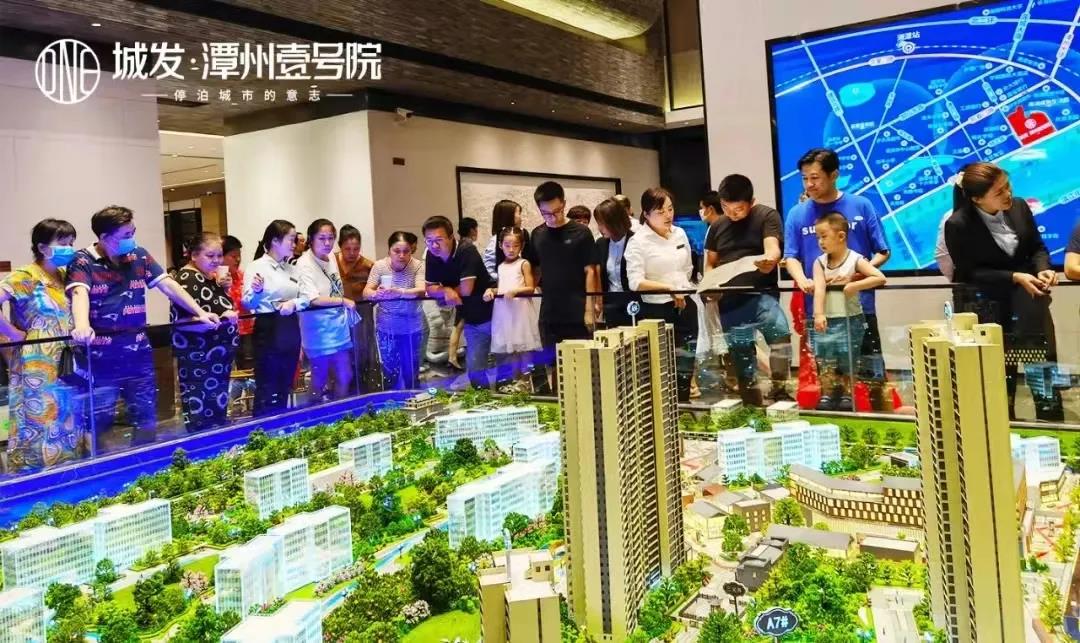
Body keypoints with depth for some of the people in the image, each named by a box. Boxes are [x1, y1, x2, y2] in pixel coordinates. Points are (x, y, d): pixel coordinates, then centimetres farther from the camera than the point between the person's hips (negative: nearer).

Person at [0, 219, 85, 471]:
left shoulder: (65, 277, 11)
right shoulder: (24, 277, -12)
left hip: (65, 370, 7)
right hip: (37, 372, -7)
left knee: (66, 429, 13)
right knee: (37, 431, 0)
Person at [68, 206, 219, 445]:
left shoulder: (139, 256, 8)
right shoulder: (83, 261, -7)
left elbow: (168, 285, 5)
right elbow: (80, 293, -24)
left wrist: (200, 312, -5)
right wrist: (82, 326, -44)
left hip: (138, 353, 5)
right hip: (100, 356, -5)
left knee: (146, 417, 12)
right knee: (99, 421, 2)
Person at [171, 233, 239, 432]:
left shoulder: (210, 278, 11)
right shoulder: (187, 279, -16)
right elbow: (180, 321, -27)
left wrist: (223, 287, 9)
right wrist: (220, 320, -35)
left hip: (218, 358, 10)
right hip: (198, 361, -10)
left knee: (218, 413, 17)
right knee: (202, 418, -5)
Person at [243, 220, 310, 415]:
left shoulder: (292, 269, 13)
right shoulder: (256, 266, -6)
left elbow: (306, 298, 8)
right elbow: (248, 303, -12)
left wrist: (294, 303, -12)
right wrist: (256, 291, -32)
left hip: (290, 331, 6)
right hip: (268, 331, -6)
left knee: (284, 388, 12)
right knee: (267, 390, -4)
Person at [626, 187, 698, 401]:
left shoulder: (680, 234, 8)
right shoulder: (638, 241, -10)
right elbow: (635, 282, -18)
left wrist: (685, 291, 13)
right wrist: (669, 289, -22)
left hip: (686, 306, 6)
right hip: (657, 310, -6)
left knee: (687, 361, 11)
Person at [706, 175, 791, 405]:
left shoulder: (767, 216, -2)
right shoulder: (717, 226, 11)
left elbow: (773, 248, -16)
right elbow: (711, 263, 19)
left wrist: (769, 260, -40)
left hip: (761, 294, -4)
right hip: (729, 301, 4)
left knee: (780, 333, -28)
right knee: (740, 355, 8)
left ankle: (779, 391, -17)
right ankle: (751, 401, 19)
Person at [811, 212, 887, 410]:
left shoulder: (855, 260, -6)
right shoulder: (820, 262, 1)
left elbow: (880, 278, -16)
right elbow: (819, 289, -13)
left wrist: (853, 284, -21)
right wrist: (819, 315, -26)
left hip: (850, 320, -2)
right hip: (825, 320, 2)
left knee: (847, 363, 6)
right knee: (825, 362, 2)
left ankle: (846, 395, 20)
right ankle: (827, 395, 11)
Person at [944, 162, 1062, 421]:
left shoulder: (1019, 207, -4)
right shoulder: (958, 225, -18)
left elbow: (1037, 248, 8)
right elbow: (969, 272, -15)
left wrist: (1043, 269, -15)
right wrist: (1014, 277, -24)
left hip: (1027, 299, 4)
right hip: (985, 306, -4)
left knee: (1044, 365, -3)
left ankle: (1053, 426, 10)